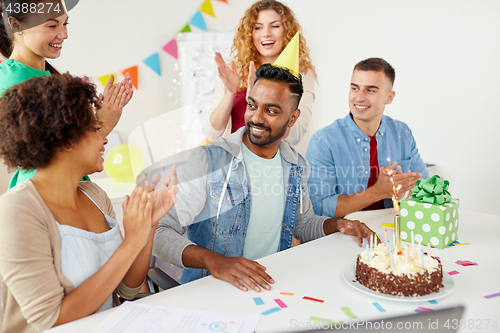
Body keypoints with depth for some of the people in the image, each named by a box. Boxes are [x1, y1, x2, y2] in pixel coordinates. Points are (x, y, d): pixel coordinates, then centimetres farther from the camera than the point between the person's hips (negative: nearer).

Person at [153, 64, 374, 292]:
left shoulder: (297, 167, 4)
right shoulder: (208, 160, -15)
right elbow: (160, 232, -19)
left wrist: (338, 224, 3)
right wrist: (214, 261, -34)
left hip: (270, 286, 3)